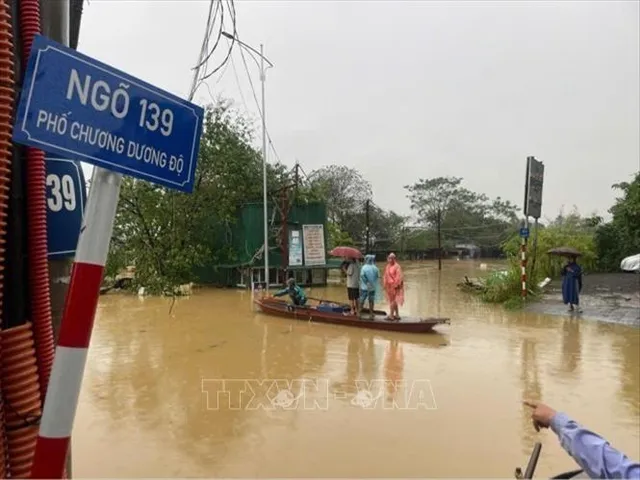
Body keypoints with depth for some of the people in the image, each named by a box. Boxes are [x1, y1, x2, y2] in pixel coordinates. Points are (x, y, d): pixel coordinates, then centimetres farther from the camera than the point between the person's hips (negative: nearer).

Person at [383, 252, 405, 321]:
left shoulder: (397, 266, -12)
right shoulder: (388, 266, 10)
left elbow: (399, 276, -16)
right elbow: (386, 276, 15)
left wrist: (396, 285, -20)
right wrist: (385, 284, 10)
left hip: (394, 286, -8)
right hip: (389, 286, 8)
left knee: (392, 300, -7)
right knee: (393, 301, 11)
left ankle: (391, 315, -3)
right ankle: (397, 315, 18)